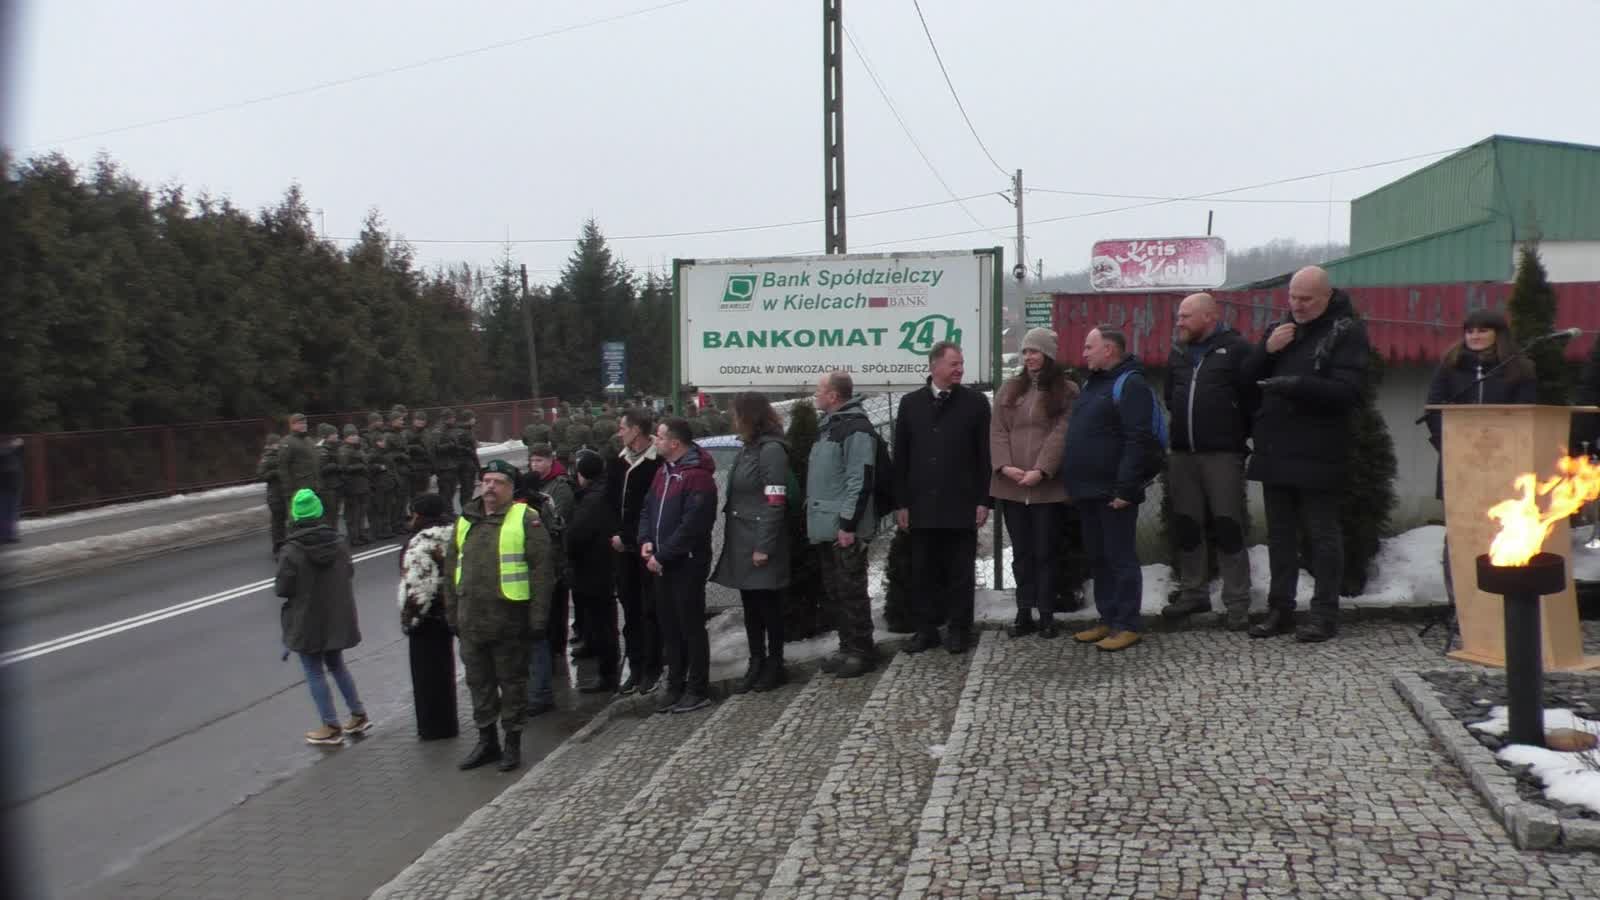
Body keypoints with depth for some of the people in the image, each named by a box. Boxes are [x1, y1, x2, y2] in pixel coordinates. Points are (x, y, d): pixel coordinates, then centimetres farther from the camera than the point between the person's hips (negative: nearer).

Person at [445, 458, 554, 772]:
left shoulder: (525, 519, -6)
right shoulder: (465, 521, 12)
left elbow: (541, 569, -10)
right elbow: (452, 570, 18)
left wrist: (538, 618, -14)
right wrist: (452, 614, 14)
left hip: (509, 621, -6)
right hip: (471, 621, 6)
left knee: (512, 683, 6)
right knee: (479, 683, 15)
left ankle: (513, 743, 19)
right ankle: (486, 741, 29)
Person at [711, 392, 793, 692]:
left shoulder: (771, 449, -14)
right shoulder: (748, 447, 14)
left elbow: (775, 502, -19)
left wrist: (764, 546, -21)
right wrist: (732, 537, 14)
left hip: (760, 543, -8)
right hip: (741, 543, 8)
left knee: (768, 605, 3)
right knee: (750, 605, 13)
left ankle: (775, 665, 14)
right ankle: (756, 664, 21)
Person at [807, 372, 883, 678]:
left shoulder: (856, 429, -14)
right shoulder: (827, 425, 16)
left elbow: (861, 481, -20)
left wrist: (848, 524, -22)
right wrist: (815, 519, 18)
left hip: (846, 529, -10)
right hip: (825, 527, 10)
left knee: (851, 592, -2)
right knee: (833, 592, 14)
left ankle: (862, 652, 7)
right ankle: (847, 648, 23)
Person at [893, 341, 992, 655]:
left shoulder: (975, 402, 1)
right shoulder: (910, 403, 7)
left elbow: (985, 454, 0)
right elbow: (901, 456, 8)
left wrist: (985, 500, -6)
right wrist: (902, 502, 3)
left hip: (962, 504, -2)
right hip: (922, 503, 2)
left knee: (960, 571, 4)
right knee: (925, 570, 8)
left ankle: (958, 629, 14)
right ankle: (926, 628, 17)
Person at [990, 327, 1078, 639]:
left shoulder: (1067, 390, 1)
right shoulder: (1009, 389, 14)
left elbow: (1061, 434, -9)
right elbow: (997, 431, 5)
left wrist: (1040, 471, -20)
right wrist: (1005, 466, -11)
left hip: (1048, 486, -4)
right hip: (1011, 486, 4)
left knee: (1046, 552, 2)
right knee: (1021, 553, 9)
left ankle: (1046, 615, 9)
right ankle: (1024, 613, 15)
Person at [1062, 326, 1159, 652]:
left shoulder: (1131, 385, -12)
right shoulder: (1091, 384, 18)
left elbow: (1138, 441, -20)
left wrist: (1126, 488, -24)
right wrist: (1075, 483, 17)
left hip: (1113, 492, -9)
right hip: (1088, 491, 9)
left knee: (1121, 558, -3)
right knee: (1098, 559, 13)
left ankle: (1127, 625, 3)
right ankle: (1107, 619, 22)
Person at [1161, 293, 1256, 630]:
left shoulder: (1236, 348, -6)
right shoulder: (1178, 352, 13)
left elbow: (1253, 396, -9)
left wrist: (1238, 434, -3)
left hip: (1222, 454, -6)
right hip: (1182, 454, 6)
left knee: (1228, 527, -5)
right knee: (1186, 526, 11)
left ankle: (1237, 603, 0)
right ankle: (1193, 593, 23)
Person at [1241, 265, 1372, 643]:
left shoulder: (1346, 332, -5)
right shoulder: (1280, 329, 15)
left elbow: (1348, 390, -16)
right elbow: (1247, 377, 12)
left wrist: (1295, 384, -26)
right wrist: (1267, 349, -7)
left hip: (1317, 455, -6)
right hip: (1275, 452, 6)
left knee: (1322, 535, 1)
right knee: (1280, 534, 12)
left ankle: (1325, 613, 9)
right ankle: (1280, 609, 20)